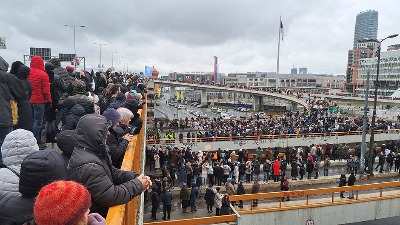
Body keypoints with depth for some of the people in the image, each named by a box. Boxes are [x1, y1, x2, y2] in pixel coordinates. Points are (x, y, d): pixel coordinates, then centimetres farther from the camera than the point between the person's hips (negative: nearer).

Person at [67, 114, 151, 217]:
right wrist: (138, 184, -14)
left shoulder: (95, 152, 1)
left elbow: (113, 173, 8)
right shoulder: (89, 166, -28)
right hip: (93, 218, -8)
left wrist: (136, 177, -6)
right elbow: (111, 197, -25)